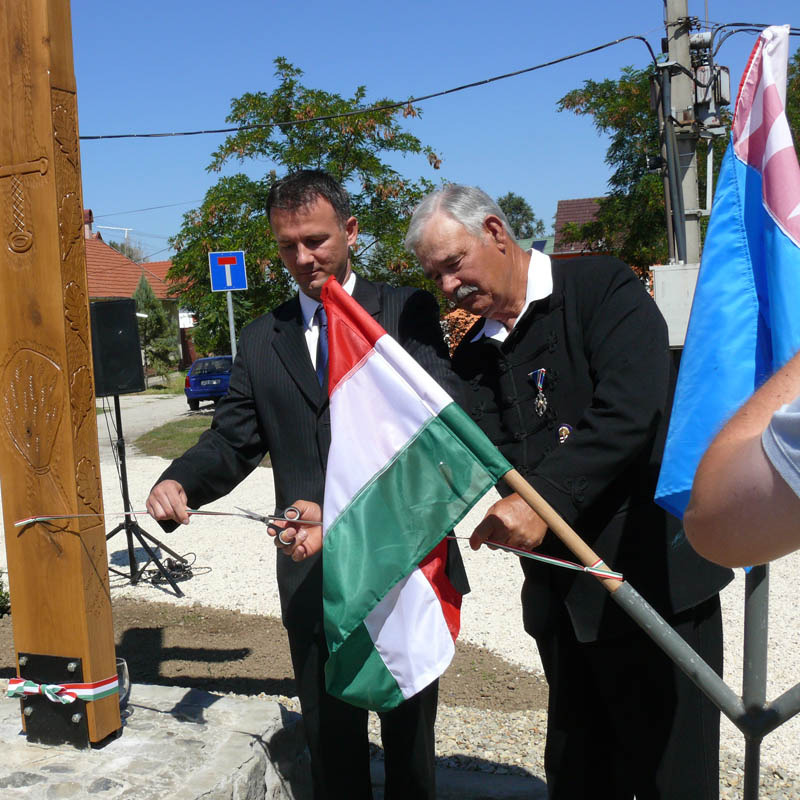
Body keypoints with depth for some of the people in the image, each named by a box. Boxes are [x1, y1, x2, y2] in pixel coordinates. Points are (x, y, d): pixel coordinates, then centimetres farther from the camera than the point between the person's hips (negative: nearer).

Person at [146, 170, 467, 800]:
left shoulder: (409, 312, -1)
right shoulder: (261, 340, 10)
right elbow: (232, 439, 6)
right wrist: (179, 482, -15)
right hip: (313, 576, 3)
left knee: (410, 731, 14)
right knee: (330, 739, 15)